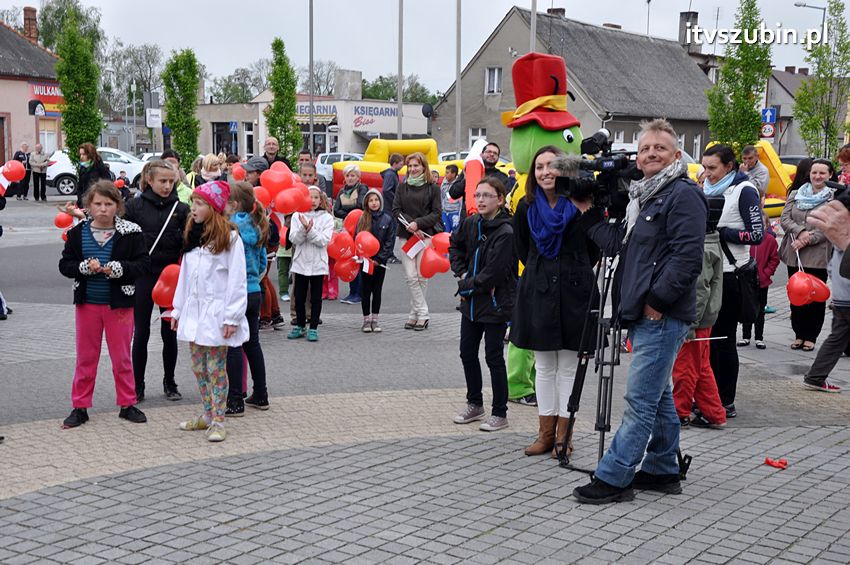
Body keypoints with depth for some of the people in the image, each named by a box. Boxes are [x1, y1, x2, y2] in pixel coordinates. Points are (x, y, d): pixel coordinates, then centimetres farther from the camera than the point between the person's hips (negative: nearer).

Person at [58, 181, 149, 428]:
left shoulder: (130, 232, -6)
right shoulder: (78, 232, -1)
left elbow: (142, 263, -8)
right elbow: (64, 264, 0)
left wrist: (117, 268, -23)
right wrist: (85, 267, -18)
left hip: (119, 303, -2)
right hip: (87, 303, 2)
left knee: (121, 357, 8)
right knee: (86, 357, 10)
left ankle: (127, 404, 20)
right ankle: (80, 407, 18)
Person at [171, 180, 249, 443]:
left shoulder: (229, 238, -10)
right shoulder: (192, 236, 12)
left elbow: (236, 280, -13)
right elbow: (185, 275, 16)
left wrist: (232, 317, -16)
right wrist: (178, 310, 14)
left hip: (216, 312, -7)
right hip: (194, 310, 7)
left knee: (216, 369, -2)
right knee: (198, 367, 12)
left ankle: (218, 421, 3)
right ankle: (208, 414, 23)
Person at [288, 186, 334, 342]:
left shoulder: (326, 218, -1)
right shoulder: (297, 216, 2)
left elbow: (324, 241, -12)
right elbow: (294, 239, -8)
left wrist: (310, 230, -22)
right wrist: (304, 228, -24)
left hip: (318, 263, -1)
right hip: (301, 262, 1)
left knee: (316, 298, 4)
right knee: (299, 297, 9)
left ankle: (313, 328, 12)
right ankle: (300, 326, 23)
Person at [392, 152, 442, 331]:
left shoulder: (432, 188, 4)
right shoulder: (402, 187, 12)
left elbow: (436, 213, -2)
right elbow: (395, 210, 6)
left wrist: (418, 223, -14)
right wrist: (409, 225, -10)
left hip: (425, 235, -2)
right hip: (406, 236, 2)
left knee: (422, 276, -2)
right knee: (411, 277, -5)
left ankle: (415, 314, 9)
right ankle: (423, 314, 0)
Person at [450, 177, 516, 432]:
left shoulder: (506, 232, -19)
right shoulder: (472, 223, 2)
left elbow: (493, 273, -21)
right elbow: (455, 245, 21)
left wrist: (467, 286, -10)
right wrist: (462, 273, 7)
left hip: (496, 303, -7)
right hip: (471, 301, 7)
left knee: (493, 357, 1)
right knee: (467, 353, 14)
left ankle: (499, 413, 14)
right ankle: (474, 404, 31)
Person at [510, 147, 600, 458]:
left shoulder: (583, 205, -7)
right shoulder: (527, 207, 3)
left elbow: (594, 249, -3)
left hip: (574, 291, -3)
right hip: (537, 292, 3)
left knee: (568, 367, 4)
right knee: (544, 366, 8)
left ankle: (563, 434, 11)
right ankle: (546, 432, 16)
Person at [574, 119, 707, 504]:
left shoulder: (683, 194, -10)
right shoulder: (642, 197, 20)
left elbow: (688, 257, -18)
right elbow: (618, 243, 21)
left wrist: (657, 300, -17)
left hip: (663, 317, -10)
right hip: (644, 316, 10)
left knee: (641, 400, -7)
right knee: (658, 396, 16)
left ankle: (613, 478, -6)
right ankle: (662, 471, 25)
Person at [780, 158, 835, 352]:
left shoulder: (834, 199, -1)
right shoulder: (795, 195, 11)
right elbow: (785, 218, 3)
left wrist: (807, 240, -15)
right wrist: (800, 232, -14)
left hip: (818, 256, -4)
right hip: (794, 255, 4)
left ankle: (811, 336, 10)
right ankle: (799, 334, 18)